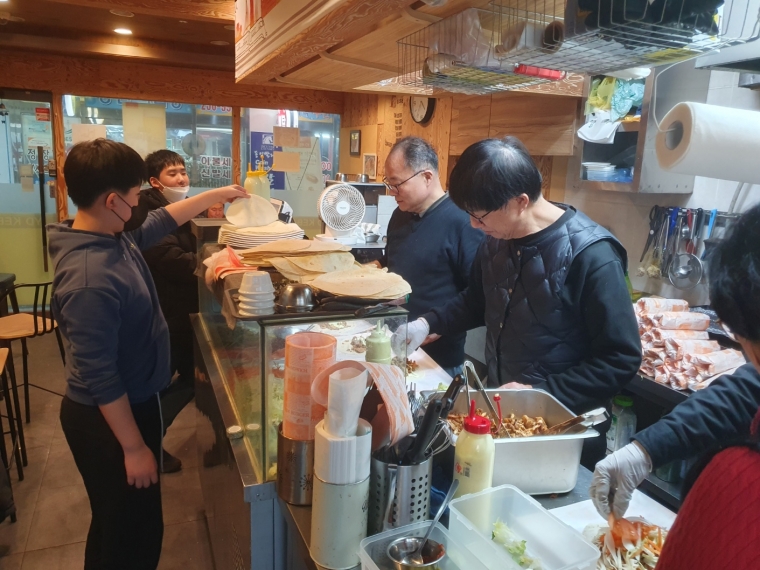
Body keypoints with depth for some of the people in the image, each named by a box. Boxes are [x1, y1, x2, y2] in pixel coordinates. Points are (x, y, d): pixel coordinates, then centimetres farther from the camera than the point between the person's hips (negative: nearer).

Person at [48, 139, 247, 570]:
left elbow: (159, 223, 18)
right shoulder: (90, 280, -32)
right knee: (132, 532, 12)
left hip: (132, 402, 9)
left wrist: (213, 196, 19)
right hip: (109, 419, -9)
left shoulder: (113, 236, -3)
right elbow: (99, 378, -28)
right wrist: (134, 447, -20)